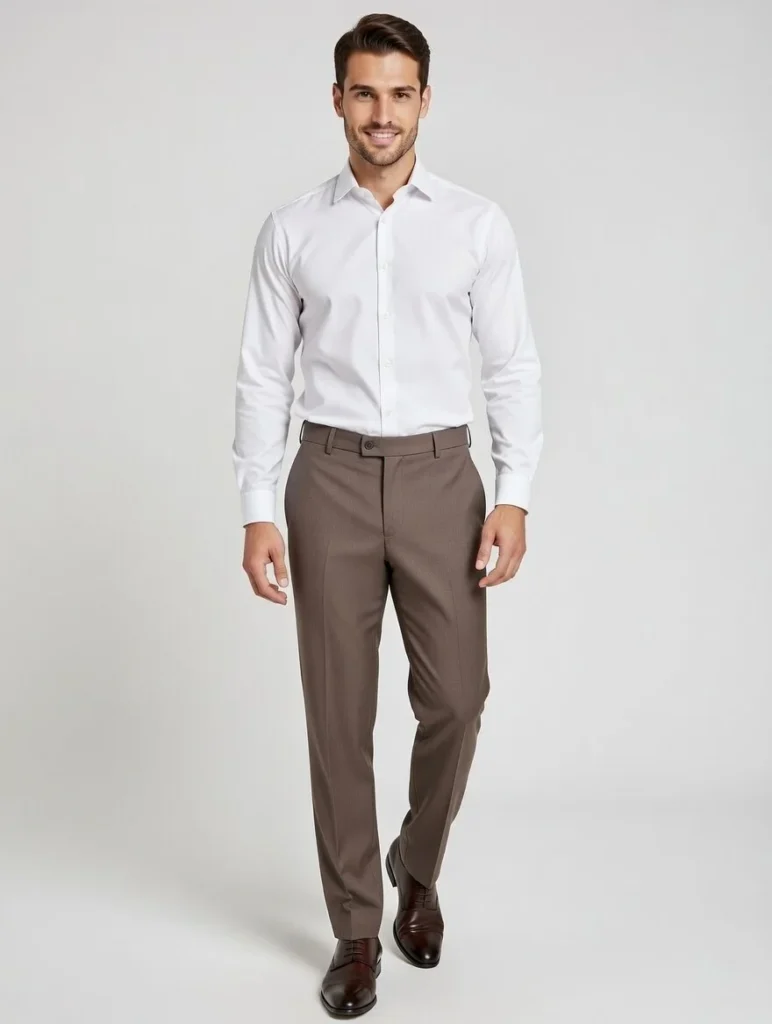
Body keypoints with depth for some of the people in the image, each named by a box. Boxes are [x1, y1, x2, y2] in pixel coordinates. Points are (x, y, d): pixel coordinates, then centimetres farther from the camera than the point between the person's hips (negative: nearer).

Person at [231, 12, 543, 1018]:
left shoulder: (479, 224, 3)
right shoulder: (291, 230, 4)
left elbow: (514, 368, 1)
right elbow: (264, 377, 4)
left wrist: (514, 497, -9)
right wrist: (257, 512, -3)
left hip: (440, 477, 0)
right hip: (331, 480, 0)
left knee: (455, 698, 0)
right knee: (340, 714, 4)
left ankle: (418, 869, 31)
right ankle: (357, 930, 20)